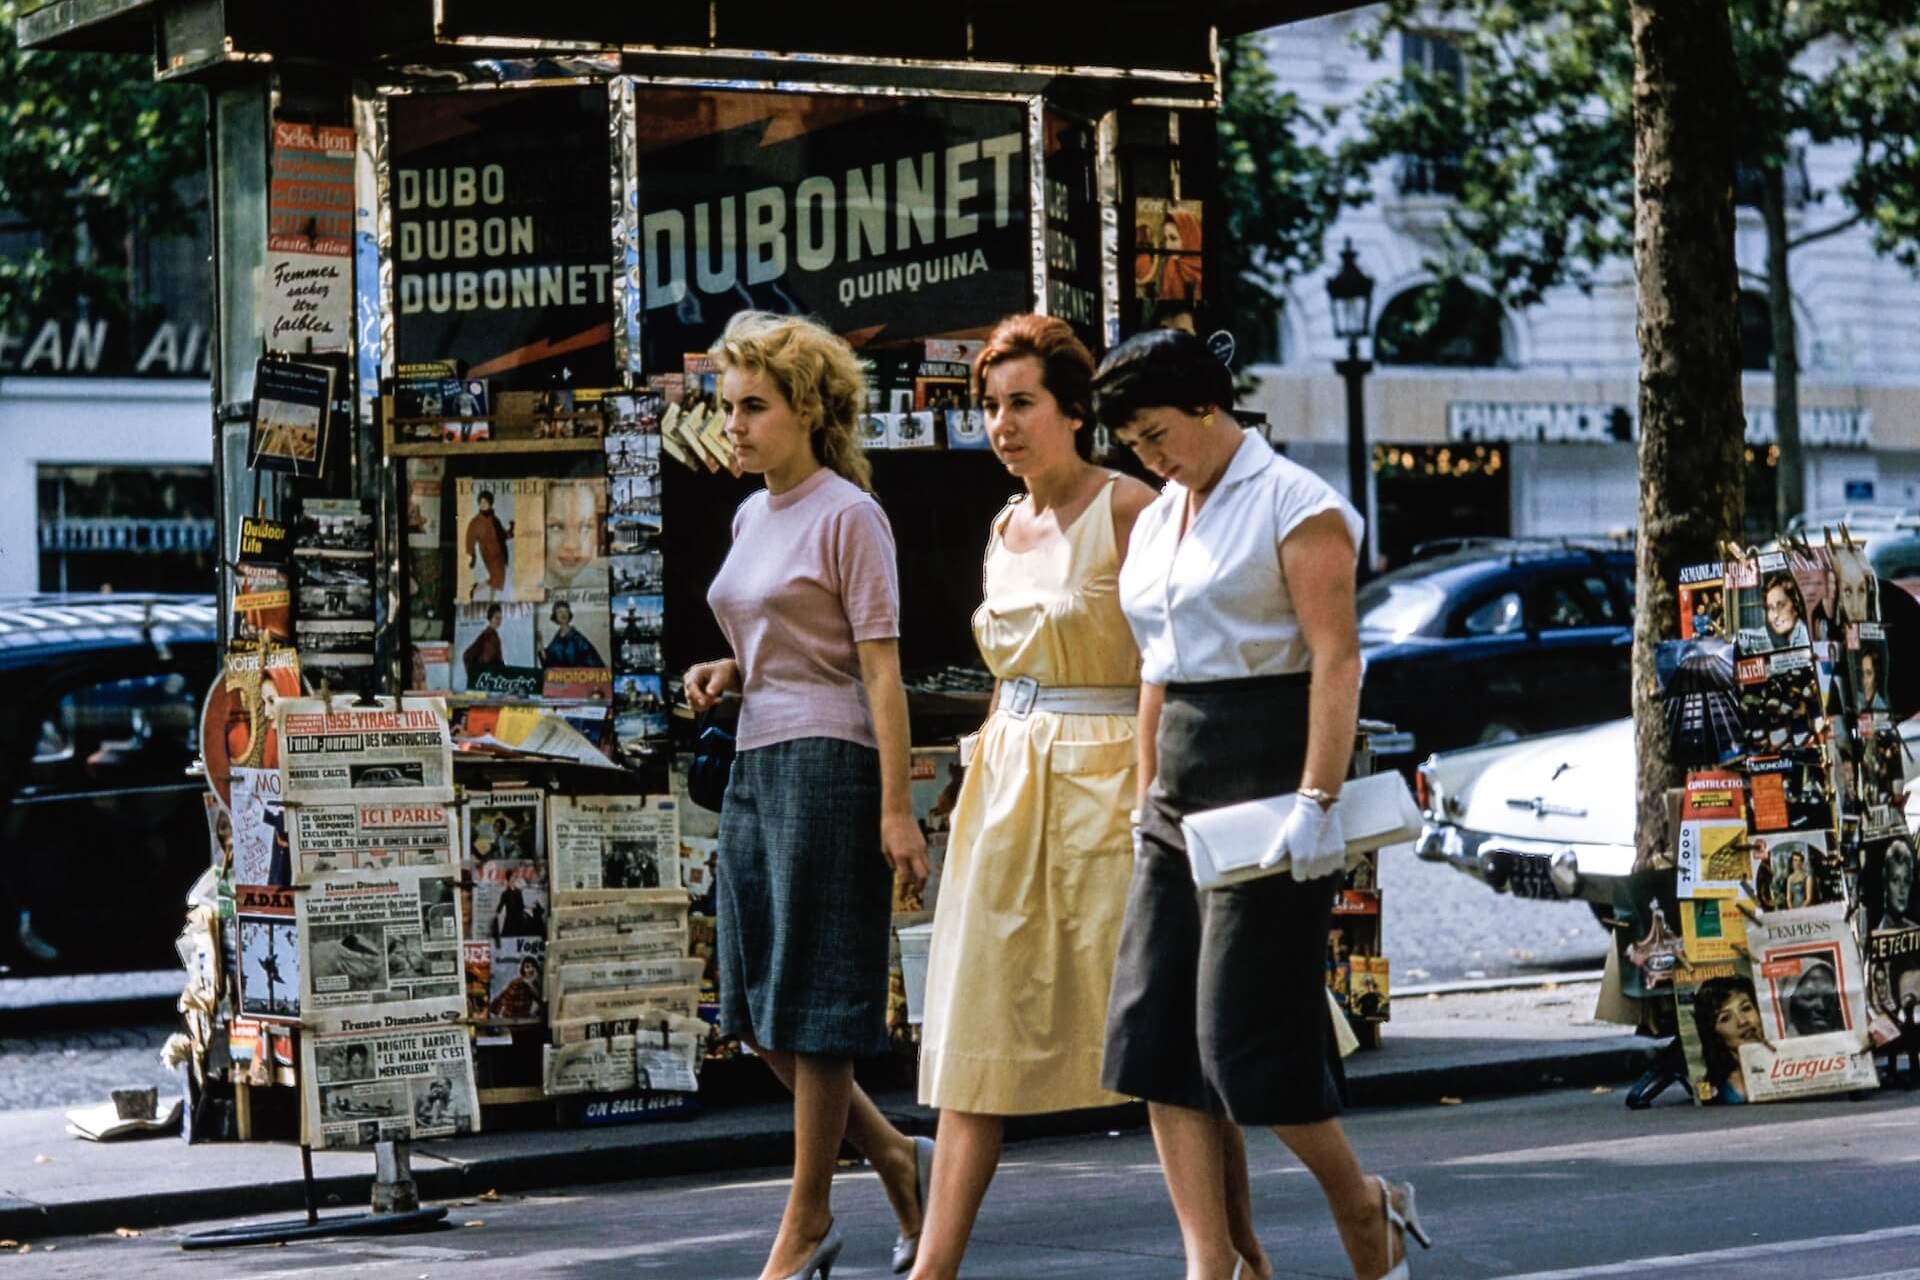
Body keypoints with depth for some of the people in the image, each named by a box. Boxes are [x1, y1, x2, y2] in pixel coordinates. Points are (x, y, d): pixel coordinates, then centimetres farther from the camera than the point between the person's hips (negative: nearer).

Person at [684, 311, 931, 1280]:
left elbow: (880, 667, -12)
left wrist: (897, 807, -16)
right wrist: (724, 674, 6)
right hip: (756, 762, 8)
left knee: (813, 999, -2)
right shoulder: (751, 518, 15)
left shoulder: (847, 515, -8)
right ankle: (889, 1151, 24)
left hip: (826, 764, -8)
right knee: (754, 1007, 8)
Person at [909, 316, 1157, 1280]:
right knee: (982, 1020, 3)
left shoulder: (1127, 511, -9)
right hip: (1008, 780, 7)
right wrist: (984, 782, 17)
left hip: (1106, 777, -7)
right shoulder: (1004, 530, 13)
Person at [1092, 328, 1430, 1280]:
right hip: (1183, 792, 8)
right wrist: (1147, 800, 17)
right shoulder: (1156, 523, 17)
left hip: (1269, 773, -8)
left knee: (1248, 1029, -9)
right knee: (1155, 1030, 0)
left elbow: (1336, 657, -14)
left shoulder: (1294, 504, -7)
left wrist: (1318, 799, -22)